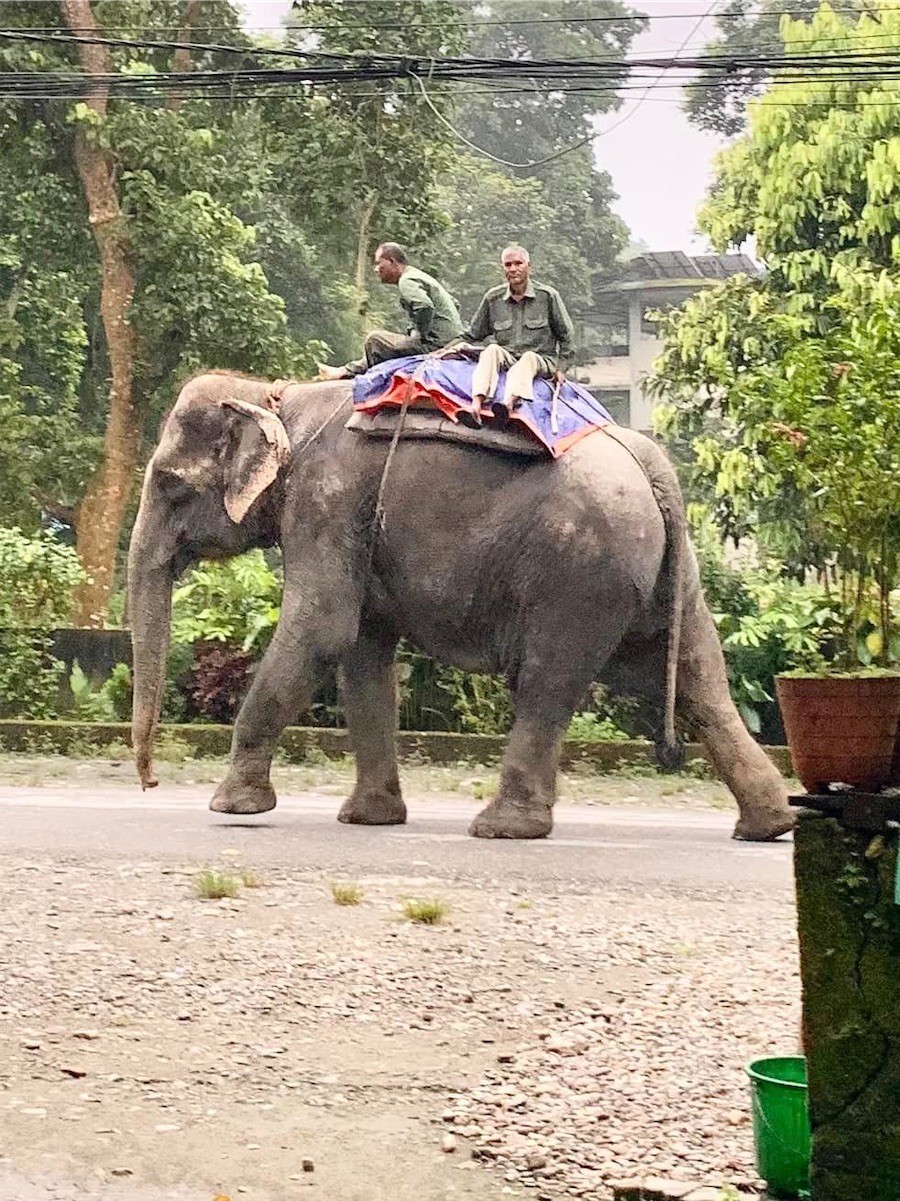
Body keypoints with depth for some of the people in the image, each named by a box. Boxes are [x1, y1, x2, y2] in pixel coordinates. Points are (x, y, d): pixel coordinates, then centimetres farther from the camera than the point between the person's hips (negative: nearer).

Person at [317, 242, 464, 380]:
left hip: (435, 343, -10)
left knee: (375, 340, -5)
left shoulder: (407, 281, -11)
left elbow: (425, 307, -31)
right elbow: (454, 303, 27)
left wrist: (420, 335, -16)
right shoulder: (419, 276, 20)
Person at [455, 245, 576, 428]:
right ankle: (476, 405, -51)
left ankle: (509, 403, -65)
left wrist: (561, 368, 1)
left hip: (541, 360, -2)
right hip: (506, 358, 2)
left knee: (528, 358, -36)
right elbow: (473, 335, 16)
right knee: (492, 350, -30)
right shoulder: (493, 298, 7)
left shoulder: (548, 296, 1)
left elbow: (566, 336, 8)